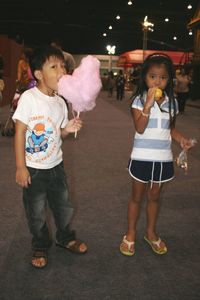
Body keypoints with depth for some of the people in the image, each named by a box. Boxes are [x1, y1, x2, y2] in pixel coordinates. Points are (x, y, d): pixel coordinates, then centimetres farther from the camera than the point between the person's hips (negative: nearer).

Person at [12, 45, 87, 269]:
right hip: (34, 168, -5)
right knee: (36, 212, 10)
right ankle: (41, 247, 34)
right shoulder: (29, 98, -16)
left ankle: (66, 238, 42)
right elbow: (20, 132, -16)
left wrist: (68, 129, -12)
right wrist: (20, 167, -17)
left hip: (56, 165, 5)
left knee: (63, 205, 18)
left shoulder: (60, 102, 1)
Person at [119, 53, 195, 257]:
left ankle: (151, 232, 37)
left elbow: (170, 128, 12)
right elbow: (140, 128, -20)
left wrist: (181, 139, -6)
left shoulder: (171, 102, 3)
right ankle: (130, 234, 29)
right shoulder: (139, 100, -10)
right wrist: (148, 104, -29)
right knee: (137, 197, 12)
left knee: (154, 197, 18)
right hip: (142, 158, -3)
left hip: (163, 158, 4)